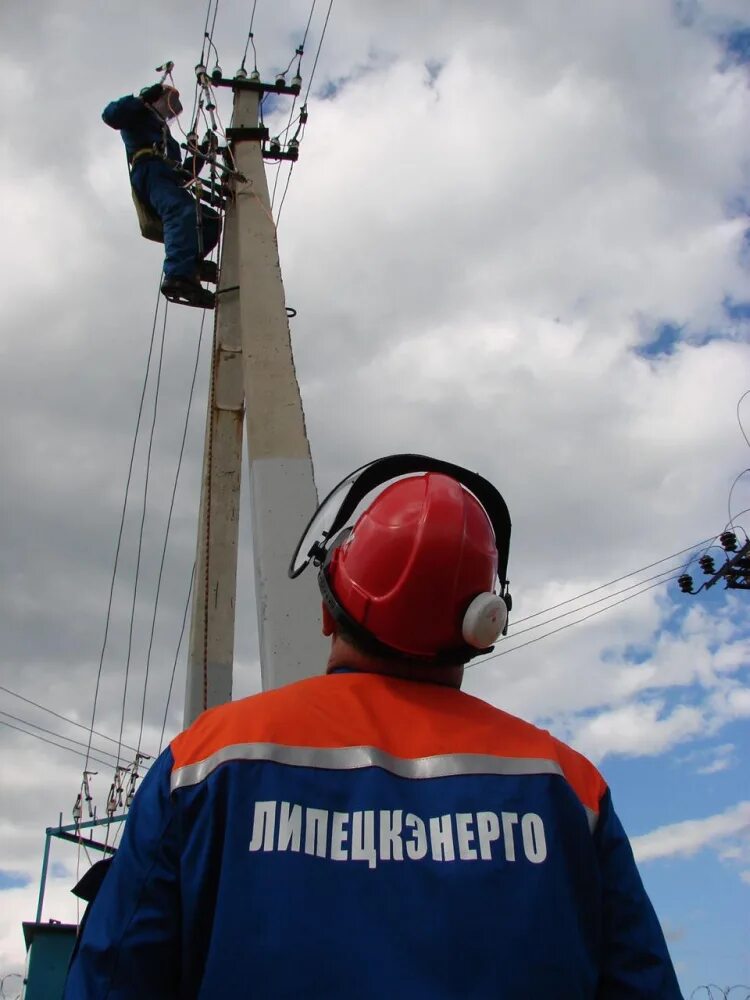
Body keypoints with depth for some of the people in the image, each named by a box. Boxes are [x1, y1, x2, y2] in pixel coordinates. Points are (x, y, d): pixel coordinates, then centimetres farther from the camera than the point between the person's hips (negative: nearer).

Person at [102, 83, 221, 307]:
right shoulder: (141, 115, 24)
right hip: (150, 171, -9)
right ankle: (178, 275, -56)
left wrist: (199, 155, 23)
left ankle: (189, 263, -22)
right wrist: (142, 99, 3)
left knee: (211, 220, 0)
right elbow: (111, 115, 2)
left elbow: (184, 173, 36)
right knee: (182, 211, -35)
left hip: (168, 179, 9)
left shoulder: (164, 134, 44)